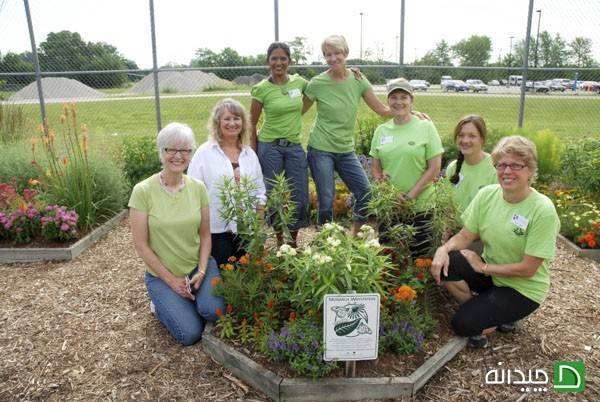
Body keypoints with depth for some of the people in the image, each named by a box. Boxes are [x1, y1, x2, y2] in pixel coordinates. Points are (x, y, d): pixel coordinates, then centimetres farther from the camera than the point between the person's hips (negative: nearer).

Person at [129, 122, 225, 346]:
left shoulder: (198, 188, -5)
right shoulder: (143, 191, -16)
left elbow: (205, 235, 2)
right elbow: (141, 245, -13)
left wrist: (202, 271, -12)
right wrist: (172, 280, -13)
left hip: (198, 266, 3)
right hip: (161, 274, -2)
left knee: (213, 311, -23)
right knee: (190, 333, -14)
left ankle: (190, 298, 12)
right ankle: (164, 304, 17)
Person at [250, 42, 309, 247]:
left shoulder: (299, 82, 3)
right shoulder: (261, 88, -7)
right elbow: (252, 123, -1)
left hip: (294, 147, 3)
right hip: (270, 146, -3)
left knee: (299, 195, 5)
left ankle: (294, 241, 24)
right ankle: (279, 240, 23)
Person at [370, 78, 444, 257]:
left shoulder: (426, 127, -4)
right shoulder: (381, 130, 7)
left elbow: (434, 168, -7)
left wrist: (410, 196, -14)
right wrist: (380, 179, -10)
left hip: (419, 206, -3)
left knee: (419, 255, 4)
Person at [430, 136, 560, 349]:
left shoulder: (542, 210, -23)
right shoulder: (487, 194, -9)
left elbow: (527, 269, -21)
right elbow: (465, 236, -3)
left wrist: (483, 267, -15)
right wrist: (444, 249, -24)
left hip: (523, 288, -5)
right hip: (489, 273, 5)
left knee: (463, 324, -19)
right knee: (443, 264, -22)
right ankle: (480, 310, 3)